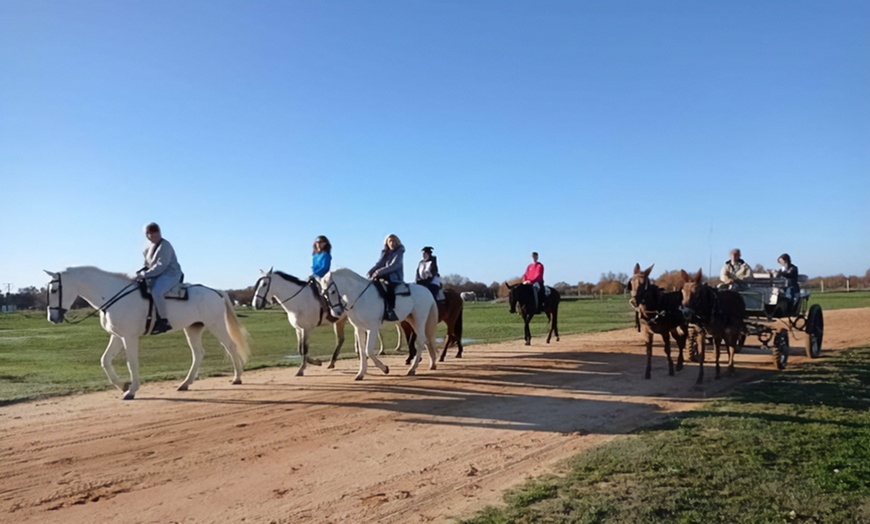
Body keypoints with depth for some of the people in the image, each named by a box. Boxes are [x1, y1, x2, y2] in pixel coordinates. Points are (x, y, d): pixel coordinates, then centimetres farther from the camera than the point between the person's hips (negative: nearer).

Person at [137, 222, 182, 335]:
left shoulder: (165, 245, -14)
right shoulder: (149, 246, 13)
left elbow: (160, 266, -21)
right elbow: (148, 263, 25)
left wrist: (146, 274, -22)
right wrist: (143, 271, 7)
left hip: (170, 274, -10)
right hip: (156, 274, 10)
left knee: (156, 292, -34)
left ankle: (163, 321, -27)